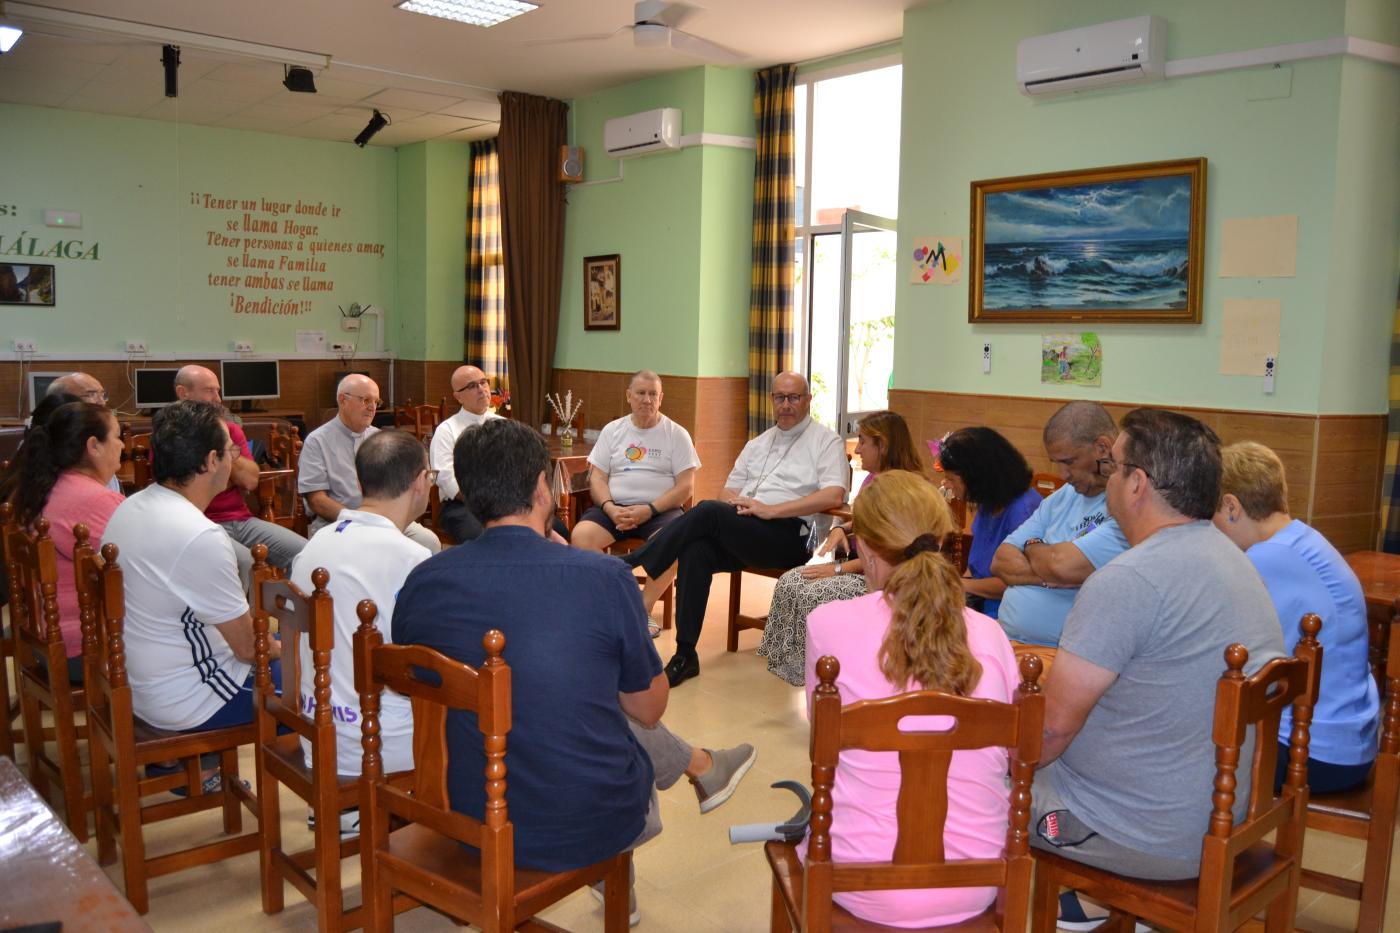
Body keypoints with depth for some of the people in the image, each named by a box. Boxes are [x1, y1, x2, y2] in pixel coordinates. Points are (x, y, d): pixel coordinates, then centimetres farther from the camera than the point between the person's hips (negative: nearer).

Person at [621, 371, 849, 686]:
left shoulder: (825, 441, 7)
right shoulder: (757, 444, 27)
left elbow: (834, 495, -10)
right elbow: (728, 491, 24)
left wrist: (771, 510, -15)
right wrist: (736, 504, -3)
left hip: (789, 535, -5)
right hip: (741, 530, 6)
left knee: (708, 511, -28)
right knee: (695, 551, -26)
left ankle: (627, 566, -19)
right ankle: (685, 655, -22)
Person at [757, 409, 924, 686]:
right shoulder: (873, 478, 12)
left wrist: (839, 568, -20)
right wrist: (840, 530, 3)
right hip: (857, 563, 10)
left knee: (815, 595, -25)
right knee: (789, 583, -5)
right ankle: (792, 662, 1)